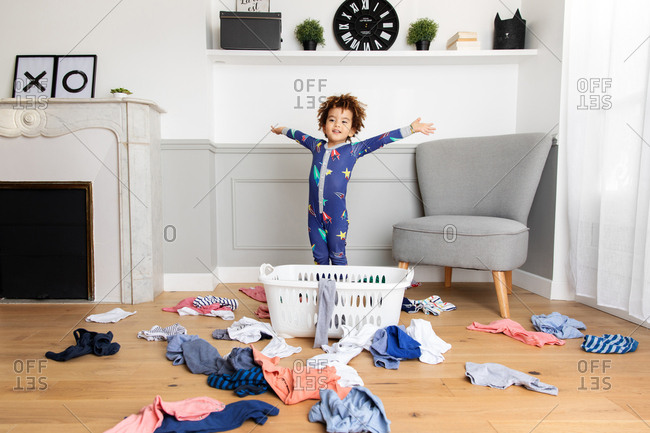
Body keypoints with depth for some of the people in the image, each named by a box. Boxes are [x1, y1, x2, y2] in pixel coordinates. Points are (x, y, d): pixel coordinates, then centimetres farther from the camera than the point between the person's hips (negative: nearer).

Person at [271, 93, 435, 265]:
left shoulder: (354, 149, -3)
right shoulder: (317, 146, 7)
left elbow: (383, 139, -6)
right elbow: (299, 135, 26)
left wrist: (412, 128, -8)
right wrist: (282, 130, 43)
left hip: (337, 216, -3)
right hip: (314, 214, 3)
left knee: (337, 256, 6)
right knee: (319, 256, 11)